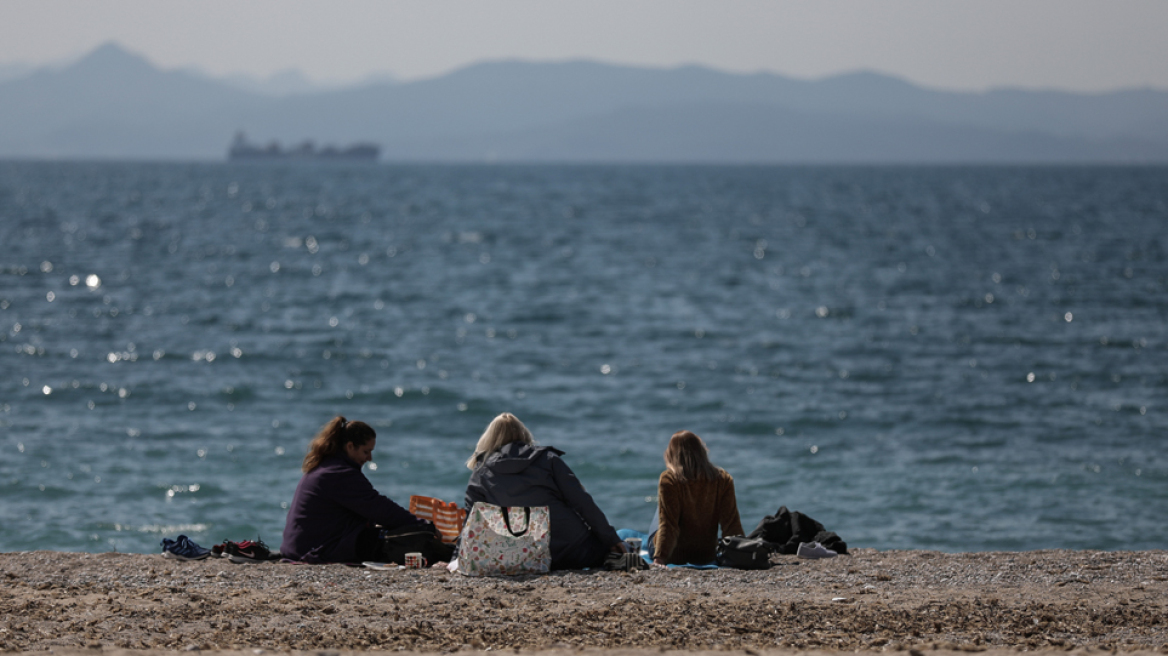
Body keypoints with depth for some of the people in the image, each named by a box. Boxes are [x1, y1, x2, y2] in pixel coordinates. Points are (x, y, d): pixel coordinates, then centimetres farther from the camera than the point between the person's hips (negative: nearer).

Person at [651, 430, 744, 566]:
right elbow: (732, 524, -10)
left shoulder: (668, 479, -19)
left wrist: (659, 559, -25)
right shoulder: (723, 479, -9)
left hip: (674, 558, -4)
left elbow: (667, 525, -24)